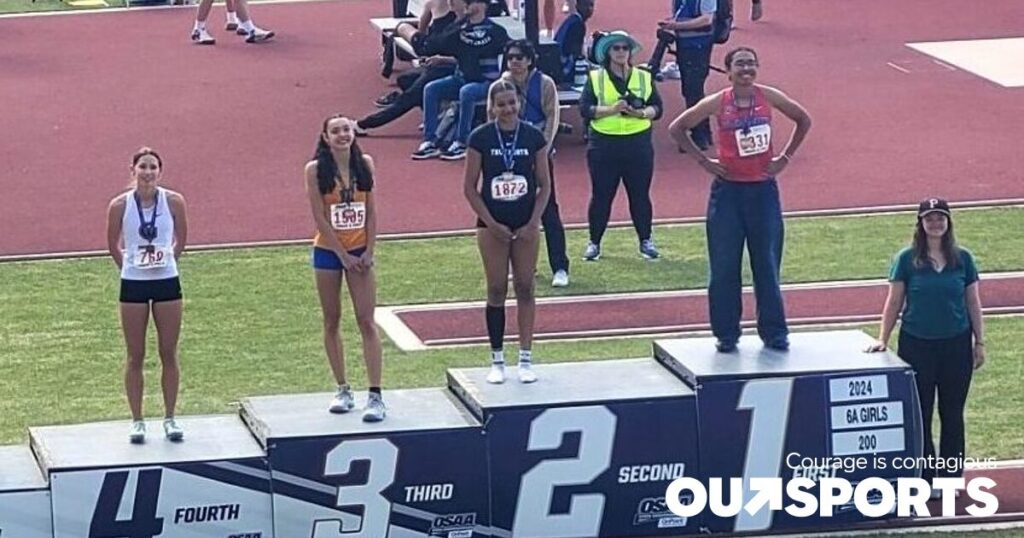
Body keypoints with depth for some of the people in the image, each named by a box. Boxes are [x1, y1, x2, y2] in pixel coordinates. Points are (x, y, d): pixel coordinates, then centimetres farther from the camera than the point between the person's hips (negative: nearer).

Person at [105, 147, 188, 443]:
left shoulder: (174, 202, -7)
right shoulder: (120, 205, -8)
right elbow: (113, 244, 6)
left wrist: (167, 260, 7)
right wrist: (129, 266, 9)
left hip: (167, 282, 1)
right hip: (133, 285, -1)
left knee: (169, 354, 6)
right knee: (135, 356, 5)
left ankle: (170, 418, 16)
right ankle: (137, 421, 13)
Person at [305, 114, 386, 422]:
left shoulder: (365, 163, 1)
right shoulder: (316, 169, -7)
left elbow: (371, 211, 4)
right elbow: (319, 218, -8)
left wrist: (369, 251, -5)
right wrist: (344, 255, -11)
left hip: (359, 251, 1)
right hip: (328, 252, -1)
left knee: (367, 322, -5)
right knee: (332, 322, 7)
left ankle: (375, 396, -8)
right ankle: (342, 390, 17)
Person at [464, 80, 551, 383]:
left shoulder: (534, 137, -2)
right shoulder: (481, 138, -6)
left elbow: (544, 185, 3)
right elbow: (470, 187, -3)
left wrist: (533, 223, -6)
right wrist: (492, 224, -9)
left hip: (526, 225, 1)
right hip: (492, 225, -1)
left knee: (525, 289, 5)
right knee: (497, 290, 2)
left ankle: (525, 359, 12)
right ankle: (497, 361, 10)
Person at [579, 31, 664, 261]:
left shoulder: (644, 78, 9)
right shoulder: (596, 78, 3)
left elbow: (657, 108, 4)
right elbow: (585, 109, -6)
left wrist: (641, 113, -16)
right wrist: (612, 109, -20)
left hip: (638, 144, 1)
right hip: (604, 145, -1)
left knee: (640, 195, 6)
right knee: (601, 195, 2)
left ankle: (646, 241, 18)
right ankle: (594, 242, 12)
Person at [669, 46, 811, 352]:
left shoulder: (769, 98, -2)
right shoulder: (717, 103, -6)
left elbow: (803, 121, 13)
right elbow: (677, 128, 2)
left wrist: (785, 157, 5)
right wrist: (703, 160, -3)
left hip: (763, 189, 1)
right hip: (728, 190, -1)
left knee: (768, 266, 5)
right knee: (724, 268, 2)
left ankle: (774, 332, 12)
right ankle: (726, 334, 10)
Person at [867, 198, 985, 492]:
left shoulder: (962, 258, 1)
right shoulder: (907, 259, -3)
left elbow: (973, 303, 7)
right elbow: (894, 303, 0)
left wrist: (979, 342, 6)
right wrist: (882, 340, -4)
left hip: (956, 345, 1)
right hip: (917, 344, -1)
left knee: (952, 413, 7)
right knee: (919, 414, 3)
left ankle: (950, 477, 16)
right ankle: (925, 478, 11)